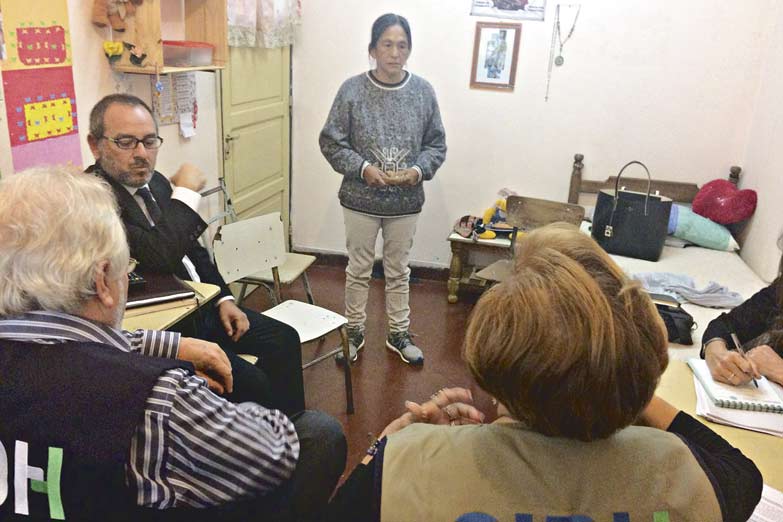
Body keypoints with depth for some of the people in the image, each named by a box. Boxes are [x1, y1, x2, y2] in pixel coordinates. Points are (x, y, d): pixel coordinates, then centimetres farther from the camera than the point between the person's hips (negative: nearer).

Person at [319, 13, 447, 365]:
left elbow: (437, 143, 3)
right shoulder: (352, 90, -9)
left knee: (398, 271, 16)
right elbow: (330, 141, -5)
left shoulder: (423, 91, -3)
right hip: (361, 199, -1)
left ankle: (398, 334, 33)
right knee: (358, 270, 13)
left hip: (406, 201, 2)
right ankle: (354, 332, 32)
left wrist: (419, 170, -15)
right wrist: (362, 168, -18)